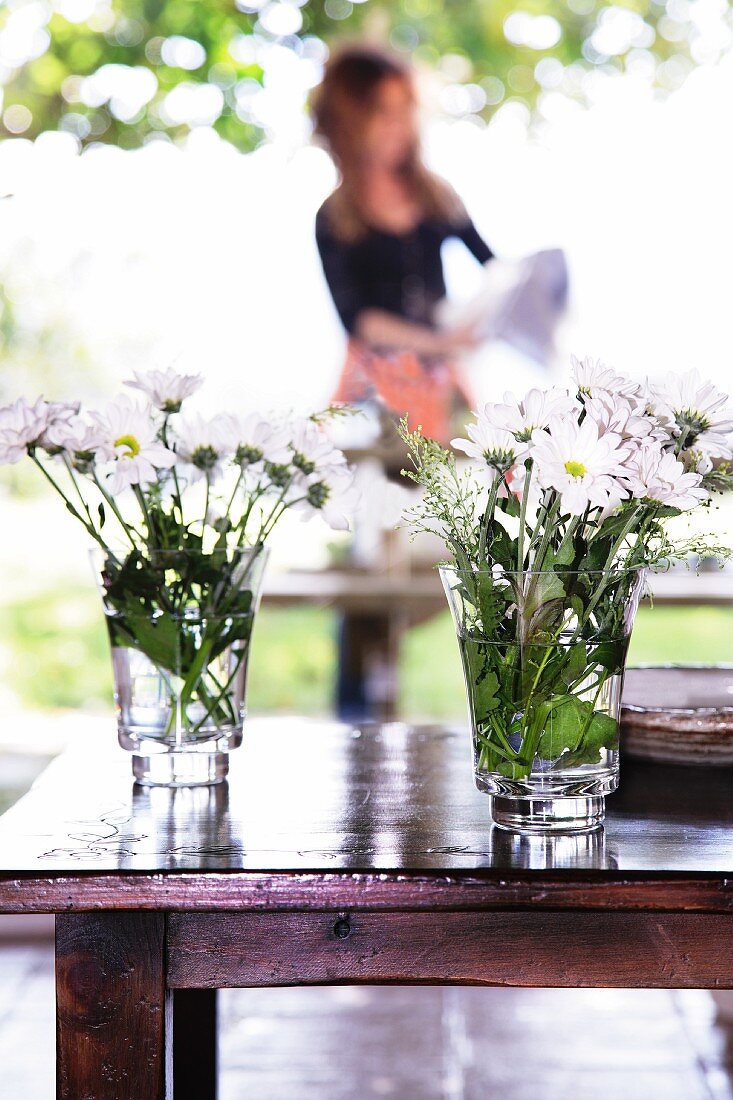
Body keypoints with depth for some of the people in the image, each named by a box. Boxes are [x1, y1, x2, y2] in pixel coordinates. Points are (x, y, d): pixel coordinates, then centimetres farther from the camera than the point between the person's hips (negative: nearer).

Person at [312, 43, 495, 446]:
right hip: (378, 377, -3)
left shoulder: (436, 194, 8)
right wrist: (434, 339, -25)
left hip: (440, 368, 3)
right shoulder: (334, 220, -3)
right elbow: (356, 317, -12)